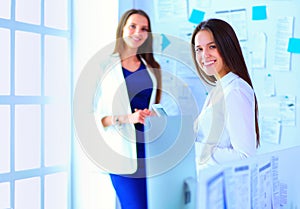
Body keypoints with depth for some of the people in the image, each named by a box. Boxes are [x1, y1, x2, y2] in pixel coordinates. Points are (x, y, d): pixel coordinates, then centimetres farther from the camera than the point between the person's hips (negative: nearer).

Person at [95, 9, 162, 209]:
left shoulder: (152, 67, 14)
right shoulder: (105, 67, 0)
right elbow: (94, 115, -5)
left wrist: (155, 114, 1)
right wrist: (127, 118, -18)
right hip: (124, 151, -4)